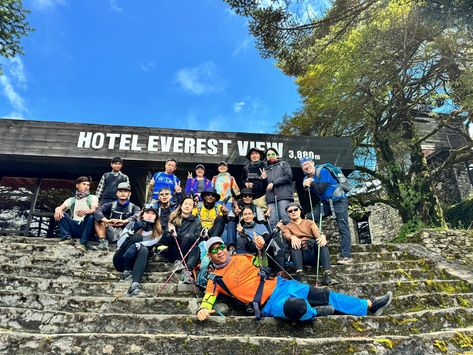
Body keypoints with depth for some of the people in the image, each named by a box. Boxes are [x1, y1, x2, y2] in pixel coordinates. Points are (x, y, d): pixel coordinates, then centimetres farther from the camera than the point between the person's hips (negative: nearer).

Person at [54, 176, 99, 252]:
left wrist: (86, 211, -34)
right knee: (61, 214, -13)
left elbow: (94, 210, -11)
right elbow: (60, 207, -1)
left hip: (85, 228, -3)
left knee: (91, 216, -31)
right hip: (73, 228, 3)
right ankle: (67, 238, -21)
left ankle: (83, 243, -34)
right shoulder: (71, 200, 17)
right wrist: (58, 209, -27)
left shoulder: (93, 198, 9)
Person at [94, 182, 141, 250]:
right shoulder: (111, 205, 13)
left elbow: (139, 215, -16)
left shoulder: (133, 207, 9)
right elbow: (97, 211, -6)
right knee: (99, 219, -13)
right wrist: (107, 220, -26)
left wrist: (124, 221, -32)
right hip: (111, 233, 2)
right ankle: (103, 242, -14)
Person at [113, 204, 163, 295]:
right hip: (120, 261, -1)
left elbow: (151, 244, -12)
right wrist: (132, 230, -20)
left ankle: (135, 283, -49)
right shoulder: (133, 224, 5)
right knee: (137, 237, -21)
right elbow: (119, 243, -4)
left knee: (144, 249, -31)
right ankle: (126, 271, -21)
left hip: (135, 262, 1)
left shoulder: (158, 232, 8)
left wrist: (136, 246, -32)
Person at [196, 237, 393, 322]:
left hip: (280, 285, 5)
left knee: (325, 295, 3)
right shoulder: (215, 279, 0)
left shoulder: (241, 258, 12)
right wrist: (203, 309, -32)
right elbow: (208, 298, -9)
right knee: (296, 307, -38)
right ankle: (317, 311, -3)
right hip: (270, 304, -5)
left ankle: (369, 305, 16)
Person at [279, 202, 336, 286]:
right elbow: (286, 235, -4)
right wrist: (292, 237, -29)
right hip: (300, 253, -1)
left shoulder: (309, 222, 23)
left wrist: (322, 236, -23)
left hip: (314, 252, 1)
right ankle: (300, 274, -44)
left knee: (322, 242, -27)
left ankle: (327, 275, -39)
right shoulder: (286, 226, 20)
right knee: (294, 243, -30)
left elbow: (317, 233, 2)